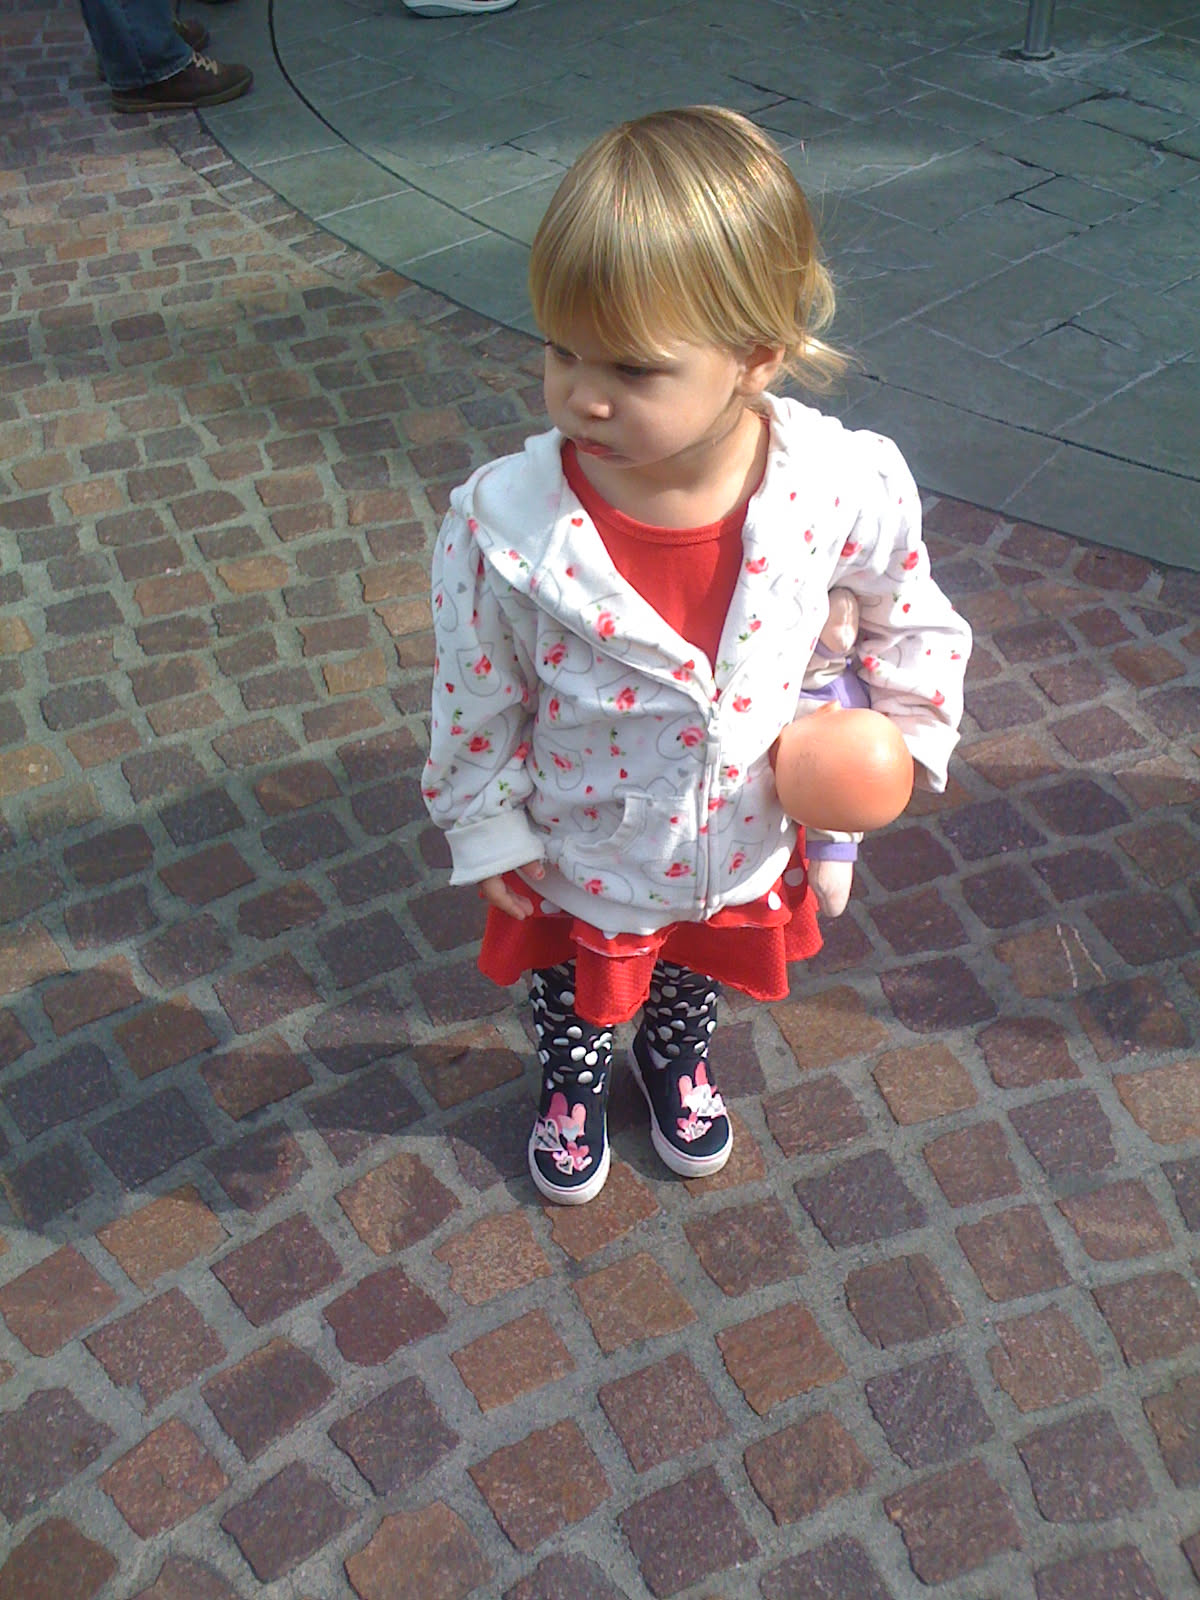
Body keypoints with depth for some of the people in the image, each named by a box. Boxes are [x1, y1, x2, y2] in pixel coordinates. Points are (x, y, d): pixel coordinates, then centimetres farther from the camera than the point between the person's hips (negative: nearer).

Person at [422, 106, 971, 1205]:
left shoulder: (846, 486, -27)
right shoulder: (506, 523, -32)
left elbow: (913, 623, -4)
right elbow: (477, 703, -15)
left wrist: (899, 736, -11)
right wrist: (493, 839, -6)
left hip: (744, 855, 2)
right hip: (579, 866, -1)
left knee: (697, 975, 34)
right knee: (574, 997, 29)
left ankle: (678, 1062, 70)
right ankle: (574, 1086, 65)